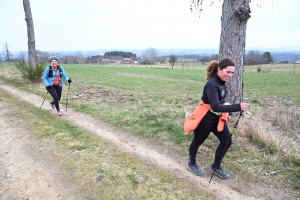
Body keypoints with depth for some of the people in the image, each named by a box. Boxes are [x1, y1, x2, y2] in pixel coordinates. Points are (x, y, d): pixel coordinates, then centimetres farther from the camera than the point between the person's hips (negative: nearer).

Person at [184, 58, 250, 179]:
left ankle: (215, 167, 26)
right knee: (198, 141, 12)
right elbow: (215, 107, -37)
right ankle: (191, 164, 37)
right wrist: (238, 107, -40)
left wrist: (226, 106, 3)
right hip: (205, 118, -8)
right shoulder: (212, 84, -28)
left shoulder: (221, 81, 1)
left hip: (218, 117, 9)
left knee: (227, 141, 7)